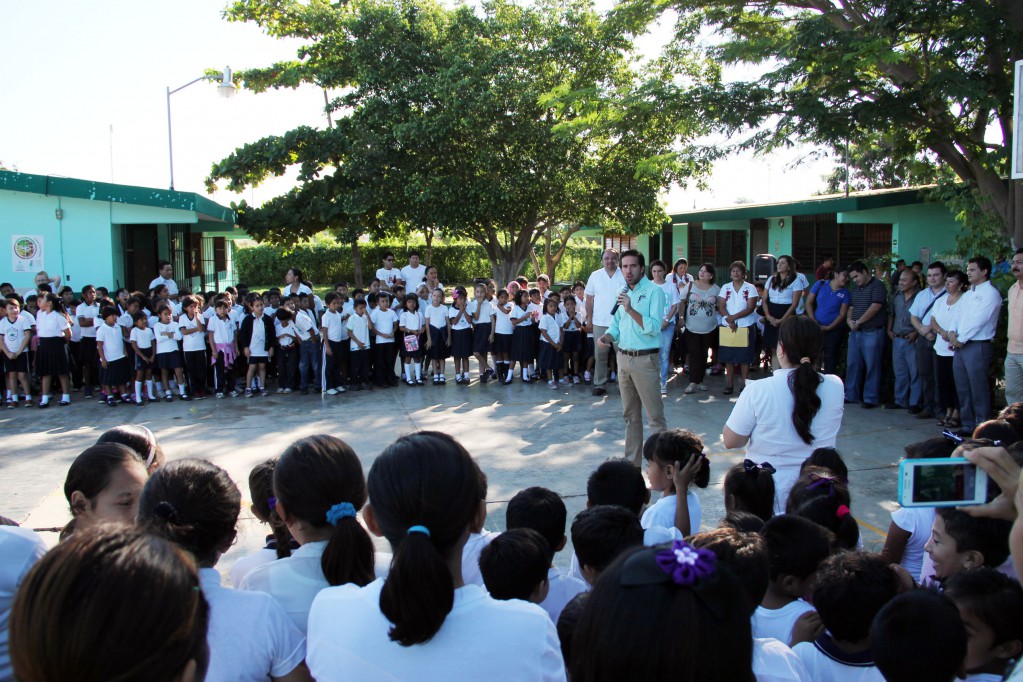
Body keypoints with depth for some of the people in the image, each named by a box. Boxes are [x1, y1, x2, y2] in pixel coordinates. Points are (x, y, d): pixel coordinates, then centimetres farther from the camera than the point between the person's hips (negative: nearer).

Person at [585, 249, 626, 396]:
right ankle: (599, 384, 12)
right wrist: (589, 317, 5)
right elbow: (589, 298, 9)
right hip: (600, 322, 1)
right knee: (600, 355, 5)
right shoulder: (595, 276, 5)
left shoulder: (625, 275, 1)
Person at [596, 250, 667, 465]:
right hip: (623, 357, 7)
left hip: (645, 359, -7)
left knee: (654, 415, -4)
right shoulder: (622, 293, 12)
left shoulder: (654, 291, -9)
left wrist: (630, 309, -25)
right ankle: (632, 461, 23)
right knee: (630, 414, 14)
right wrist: (607, 336, -4)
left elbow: (654, 328, -19)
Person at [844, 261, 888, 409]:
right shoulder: (856, 289, 17)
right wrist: (849, 320, -2)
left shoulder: (877, 286, -7)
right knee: (852, 364, 10)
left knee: (872, 366, -1)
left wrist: (858, 322, -12)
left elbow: (875, 307, -16)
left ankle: (870, 399, 4)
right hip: (855, 332, 8)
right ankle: (851, 395, 18)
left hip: (872, 333, -8)